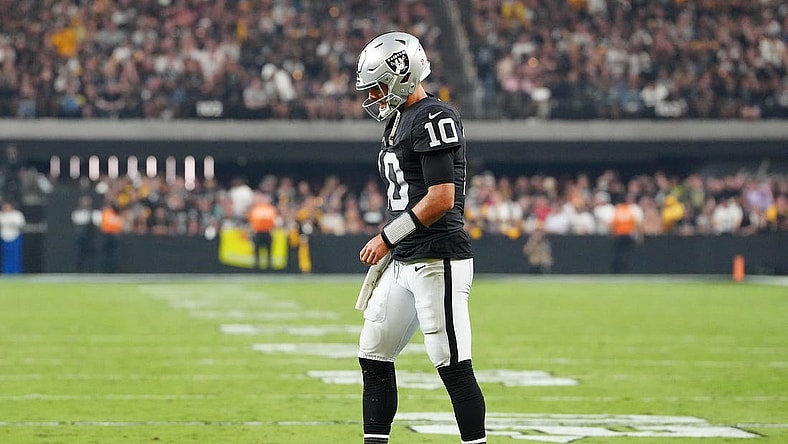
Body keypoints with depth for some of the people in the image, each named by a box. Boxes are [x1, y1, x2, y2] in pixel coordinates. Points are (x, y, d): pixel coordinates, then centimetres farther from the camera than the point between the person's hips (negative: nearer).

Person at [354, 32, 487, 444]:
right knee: (373, 357, 11)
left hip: (438, 260, -10)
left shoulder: (433, 119, -13)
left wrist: (387, 238, -15)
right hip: (403, 262, 10)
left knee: (453, 364, -8)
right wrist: (387, 244, 17)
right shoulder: (399, 121, 17)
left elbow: (441, 198, -20)